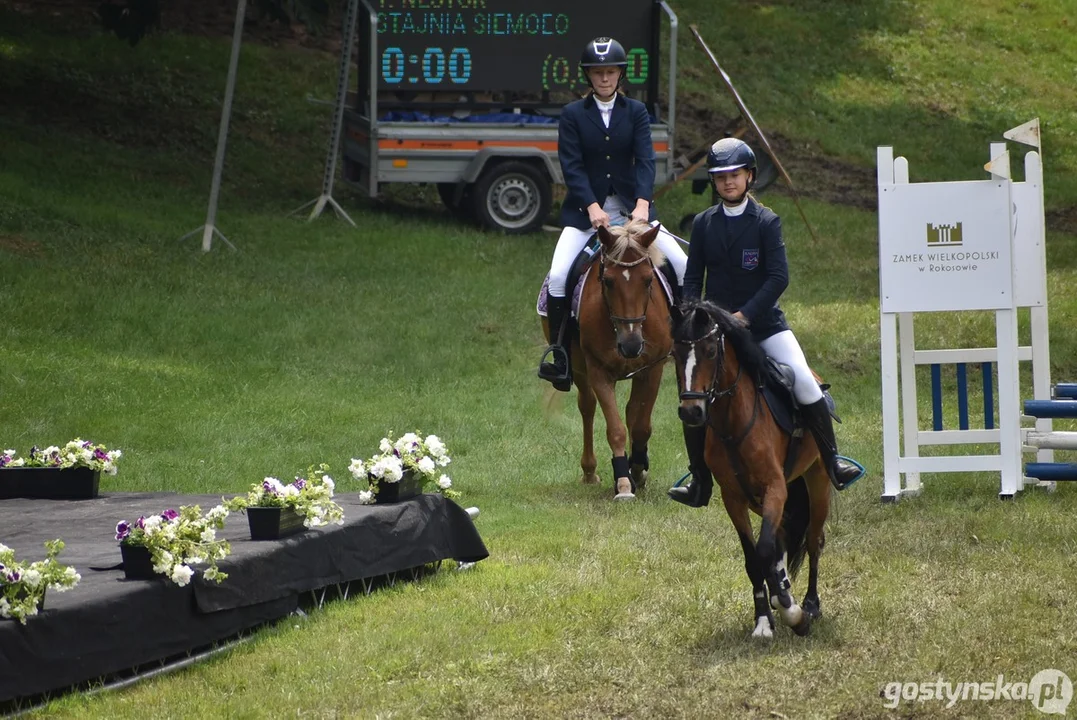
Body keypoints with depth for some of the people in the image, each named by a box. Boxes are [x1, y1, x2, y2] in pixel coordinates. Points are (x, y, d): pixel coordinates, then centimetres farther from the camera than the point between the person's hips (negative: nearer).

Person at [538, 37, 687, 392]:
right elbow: (571, 166, -8)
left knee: (684, 267, -10)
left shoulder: (636, 112, 4)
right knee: (558, 277, -20)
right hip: (585, 211, -1)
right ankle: (559, 356, -11)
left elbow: (645, 160, -8)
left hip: (631, 207, 1)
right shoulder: (572, 115, 0)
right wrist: (593, 208, -23)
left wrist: (642, 204, -25)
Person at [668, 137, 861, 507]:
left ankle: (831, 462, -3)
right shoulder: (704, 223, 5)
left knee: (805, 384, -16)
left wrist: (745, 314, -21)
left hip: (763, 322, -3)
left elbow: (778, 277, -12)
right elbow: (693, 278, 7)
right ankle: (700, 482, 7)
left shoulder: (766, 221, -4)